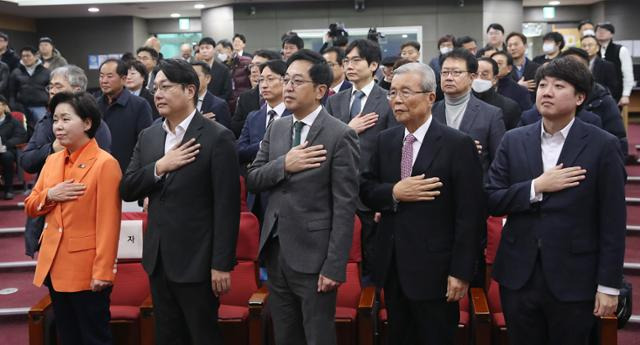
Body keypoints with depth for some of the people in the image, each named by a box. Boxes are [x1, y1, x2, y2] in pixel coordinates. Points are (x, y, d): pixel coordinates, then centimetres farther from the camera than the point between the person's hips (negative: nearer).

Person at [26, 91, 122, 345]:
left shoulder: (104, 163, -13)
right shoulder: (52, 160, 10)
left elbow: (108, 223, -16)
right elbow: (30, 208, 13)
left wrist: (103, 271, -19)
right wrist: (50, 195, -8)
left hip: (87, 269, -7)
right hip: (54, 266, 7)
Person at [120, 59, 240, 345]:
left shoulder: (217, 137, -11)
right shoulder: (148, 136, 8)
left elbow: (227, 206, -14)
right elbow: (126, 190, 5)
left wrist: (222, 264, -16)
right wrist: (159, 167, -12)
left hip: (197, 261, -6)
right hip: (158, 259, 6)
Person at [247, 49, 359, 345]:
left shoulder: (340, 135, -12)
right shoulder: (276, 128, 8)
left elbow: (344, 207, -14)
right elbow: (252, 180, 5)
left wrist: (334, 266, -17)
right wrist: (284, 165, -14)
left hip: (313, 255, -6)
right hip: (275, 251, 6)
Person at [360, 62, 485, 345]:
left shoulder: (458, 144, -12)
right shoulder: (385, 140, 6)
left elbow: (469, 215, -13)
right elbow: (365, 190, 7)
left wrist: (461, 272, -15)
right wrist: (394, 193, -14)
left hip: (434, 269, -5)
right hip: (391, 267, 5)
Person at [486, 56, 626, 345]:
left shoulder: (603, 146, -6)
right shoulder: (514, 141, 4)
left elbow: (612, 222, -6)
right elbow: (492, 201, 0)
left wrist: (608, 286, -7)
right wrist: (536, 187, -14)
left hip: (573, 280, -2)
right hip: (518, 275, 3)